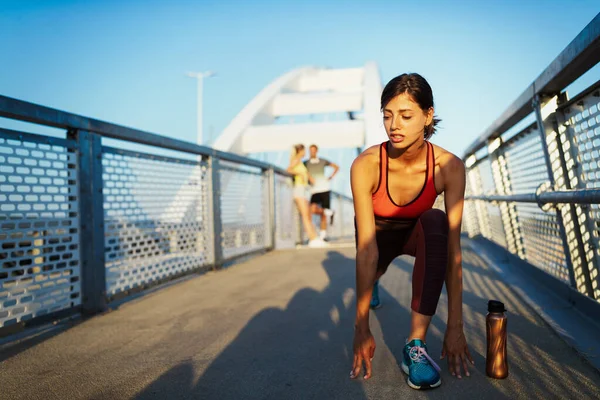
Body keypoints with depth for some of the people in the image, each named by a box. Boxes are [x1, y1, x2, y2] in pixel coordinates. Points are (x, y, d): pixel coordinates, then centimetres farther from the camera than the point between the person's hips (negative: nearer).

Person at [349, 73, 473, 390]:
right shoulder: (366, 165, -32)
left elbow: (452, 248, -29)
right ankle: (370, 283, 27)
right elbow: (367, 249, -34)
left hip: (417, 232, -2)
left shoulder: (448, 166, -29)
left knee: (435, 221, -32)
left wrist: (455, 325, -32)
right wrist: (362, 327, -35)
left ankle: (416, 345, -28)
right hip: (379, 234, 2)